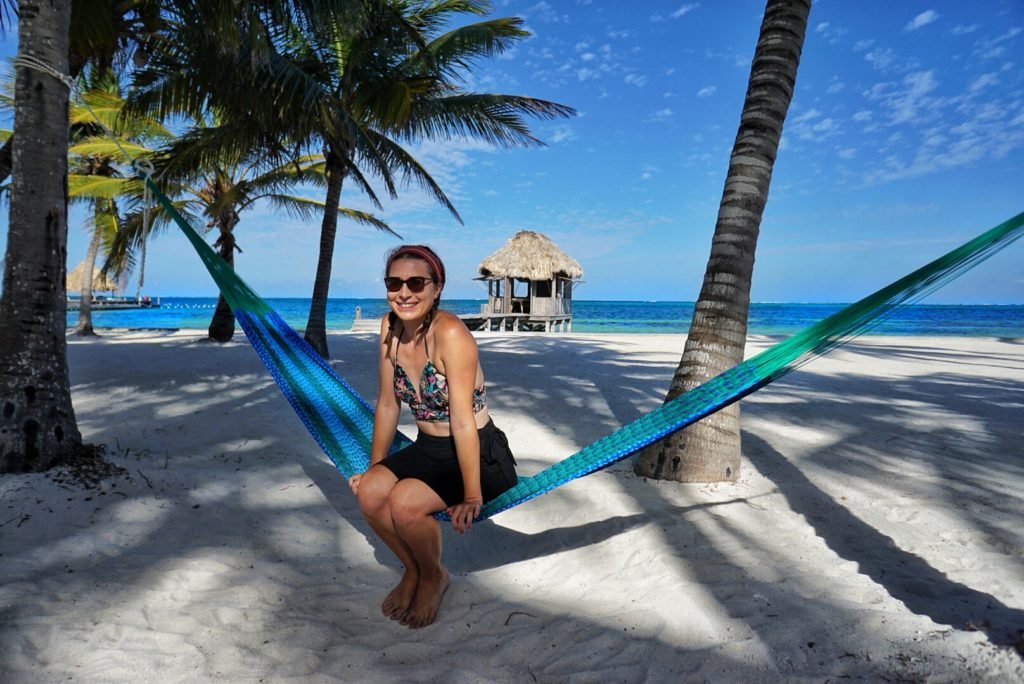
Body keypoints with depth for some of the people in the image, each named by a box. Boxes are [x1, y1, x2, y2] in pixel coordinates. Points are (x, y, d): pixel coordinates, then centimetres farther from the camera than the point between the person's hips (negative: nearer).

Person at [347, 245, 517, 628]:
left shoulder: (450, 333, -24)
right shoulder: (390, 327, -3)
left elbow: (463, 422, -24)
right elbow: (388, 405, 4)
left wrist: (472, 498, -21)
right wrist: (374, 469, 9)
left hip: (479, 455, -6)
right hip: (428, 449, 6)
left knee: (405, 501, -26)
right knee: (370, 493, -17)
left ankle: (434, 577, 6)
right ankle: (413, 570, 11)